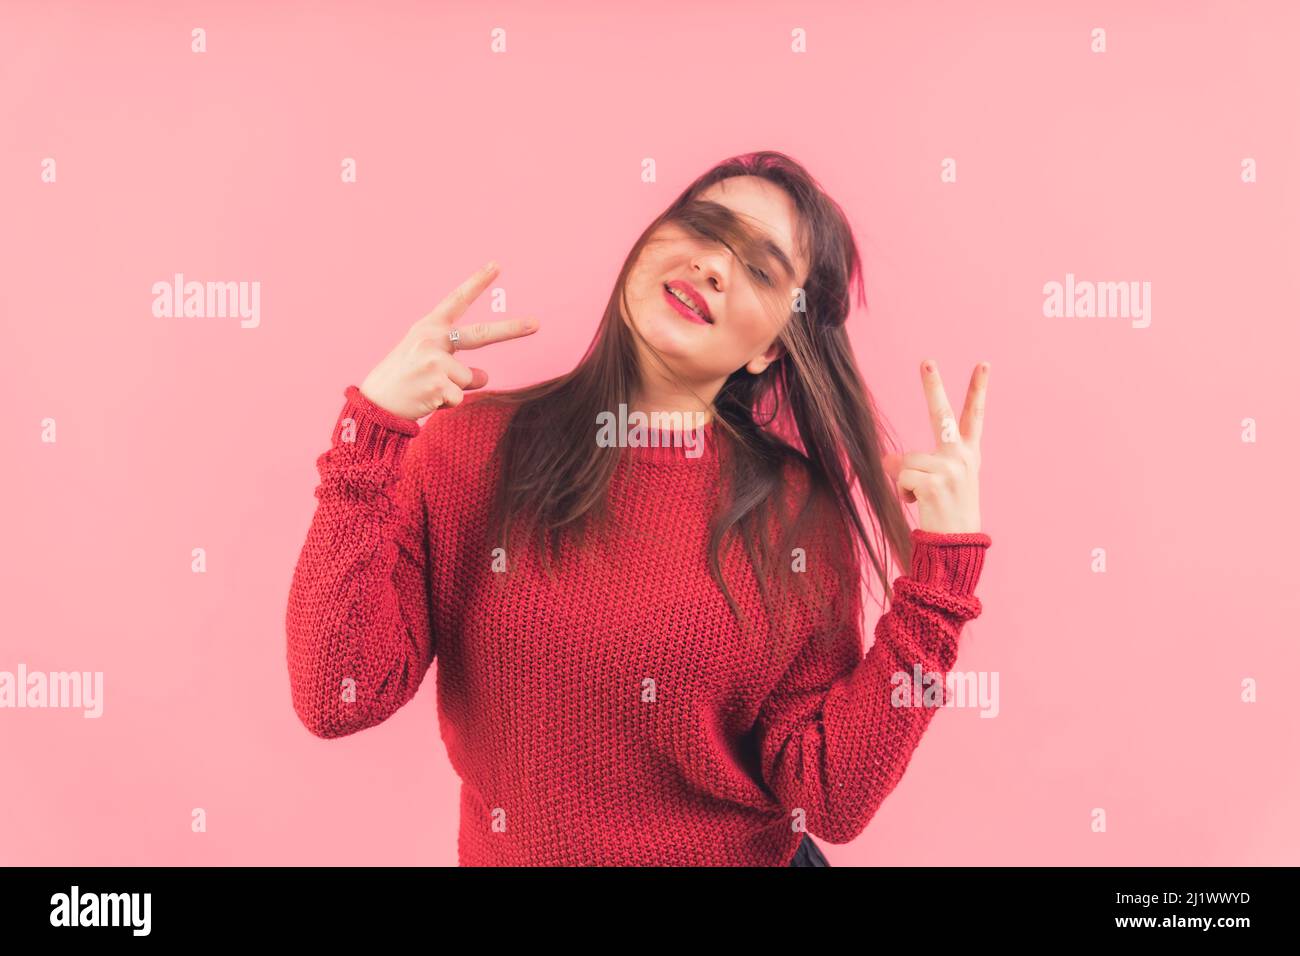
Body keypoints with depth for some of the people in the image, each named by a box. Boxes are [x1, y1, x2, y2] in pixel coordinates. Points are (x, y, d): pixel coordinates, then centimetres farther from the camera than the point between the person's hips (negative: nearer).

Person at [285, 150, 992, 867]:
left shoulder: (801, 513, -7)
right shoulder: (470, 446, -8)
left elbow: (832, 799, -11)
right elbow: (336, 700, -16)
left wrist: (939, 566, -17)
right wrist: (370, 427, -21)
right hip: (513, 850, 1)